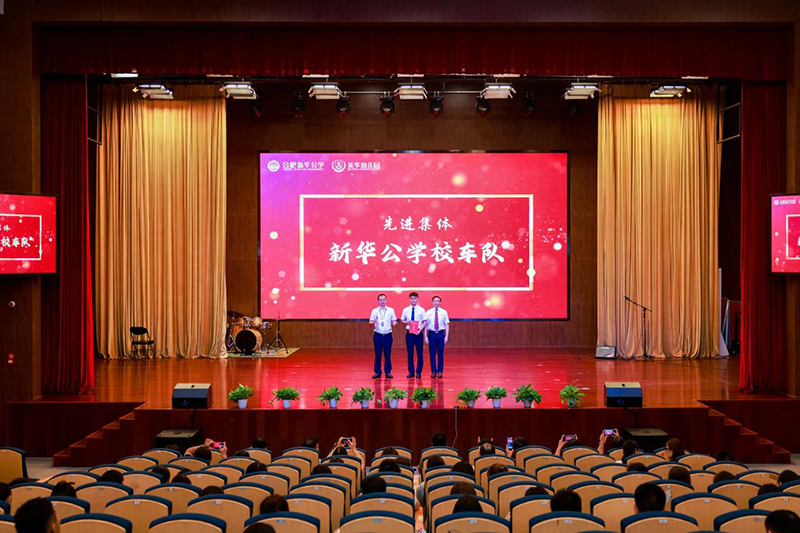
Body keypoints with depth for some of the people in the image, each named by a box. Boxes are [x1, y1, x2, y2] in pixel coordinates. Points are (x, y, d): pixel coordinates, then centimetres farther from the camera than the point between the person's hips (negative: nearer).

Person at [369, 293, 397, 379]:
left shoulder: (391, 310, 5)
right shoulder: (374, 311, 5)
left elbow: (394, 321, 5)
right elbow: (370, 322, 4)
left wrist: (394, 323, -18)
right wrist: (373, 322, -18)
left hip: (388, 335, 0)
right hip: (378, 335, 0)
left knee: (387, 354, 1)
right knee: (377, 354, 2)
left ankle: (388, 372, 8)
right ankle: (377, 372, 9)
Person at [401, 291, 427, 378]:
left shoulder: (421, 310, 1)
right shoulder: (406, 310, 4)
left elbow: (424, 322, 2)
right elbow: (402, 320, 12)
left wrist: (420, 330, -12)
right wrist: (407, 322, -9)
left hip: (418, 333, -1)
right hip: (409, 332, 1)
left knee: (419, 353, 2)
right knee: (410, 353, 4)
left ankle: (418, 372, 10)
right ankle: (411, 372, 13)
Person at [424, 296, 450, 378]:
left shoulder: (444, 312, 4)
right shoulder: (428, 312, 3)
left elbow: (447, 325, 3)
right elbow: (425, 325, 4)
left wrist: (446, 336, -4)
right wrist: (425, 336, -2)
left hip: (440, 334, 0)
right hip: (431, 334, 0)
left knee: (441, 353, 2)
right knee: (432, 353, 2)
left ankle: (440, 371, 11)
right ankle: (433, 371, 10)